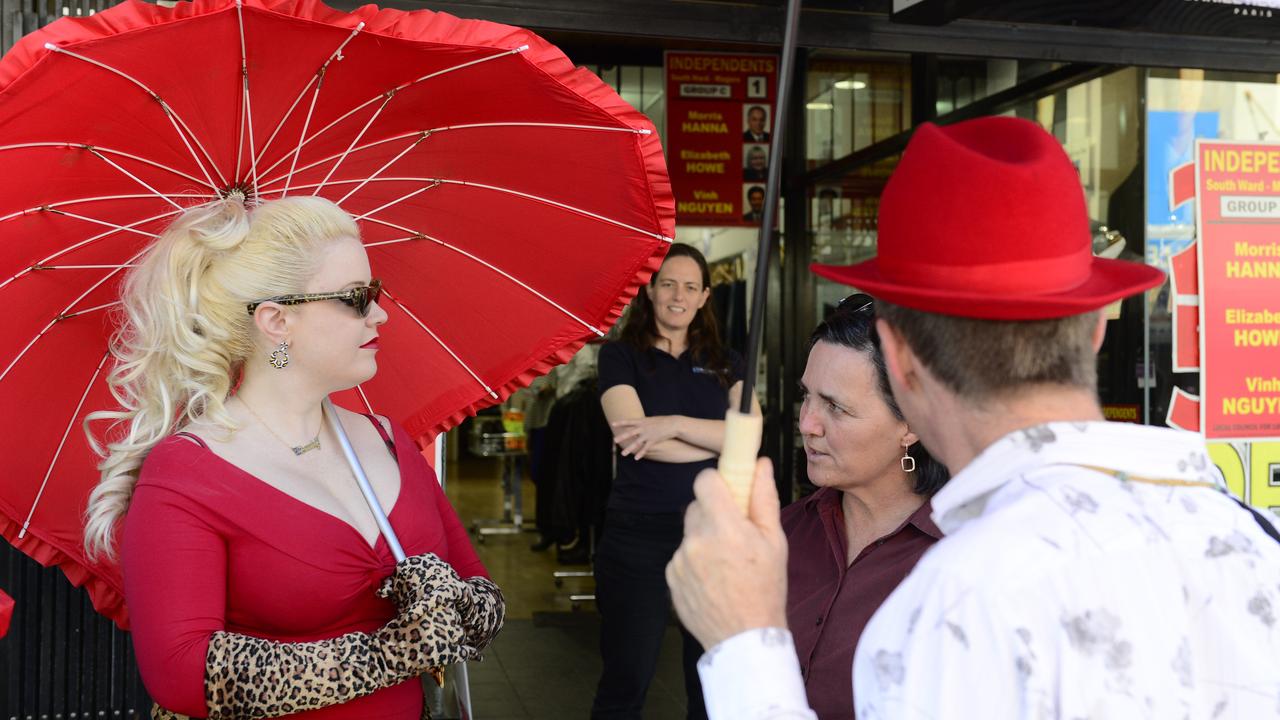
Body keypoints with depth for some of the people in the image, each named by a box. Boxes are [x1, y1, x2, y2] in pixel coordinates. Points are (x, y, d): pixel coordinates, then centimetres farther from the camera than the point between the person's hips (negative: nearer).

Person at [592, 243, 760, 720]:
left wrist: (675, 423, -17)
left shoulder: (725, 363, 10)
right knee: (625, 680, 6)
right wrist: (720, 441, -7)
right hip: (638, 533, -3)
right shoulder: (621, 355, 2)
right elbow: (634, 438, -12)